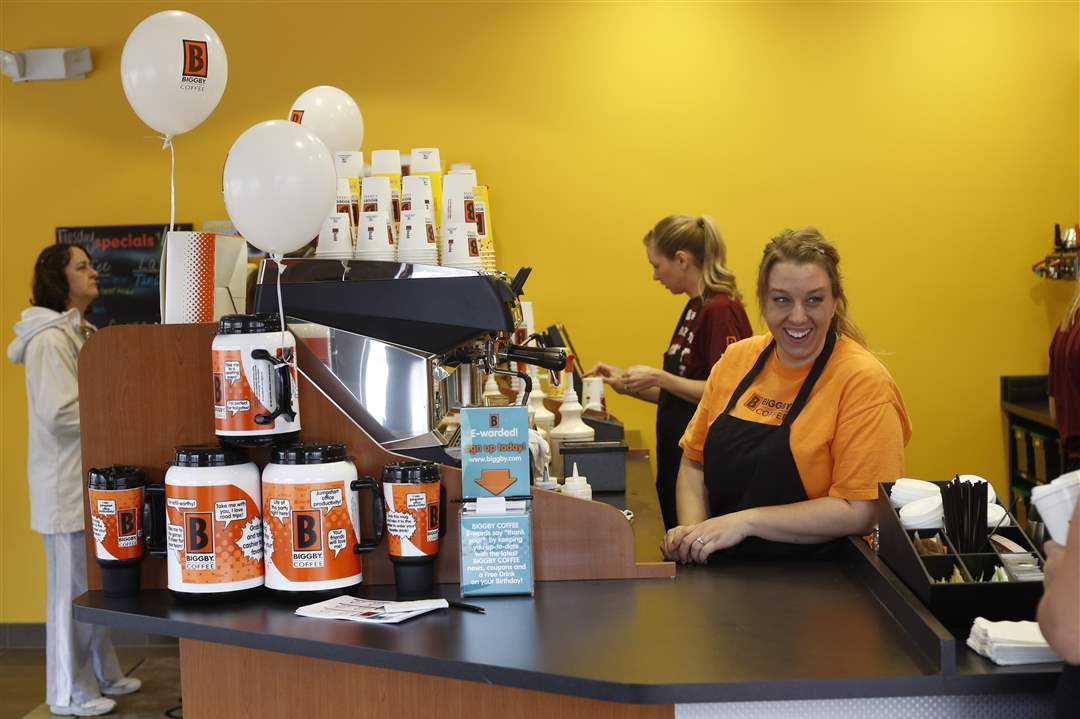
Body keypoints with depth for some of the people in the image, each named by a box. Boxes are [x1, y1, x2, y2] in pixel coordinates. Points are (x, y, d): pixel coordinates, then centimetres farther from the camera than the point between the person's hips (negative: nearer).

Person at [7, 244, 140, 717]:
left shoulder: (80, 332, 15)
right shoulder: (49, 339, -16)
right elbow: (62, 412, -22)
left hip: (92, 475, 9)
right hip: (66, 480, -9)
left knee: (94, 581, 15)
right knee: (73, 586, -1)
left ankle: (101, 674, 26)